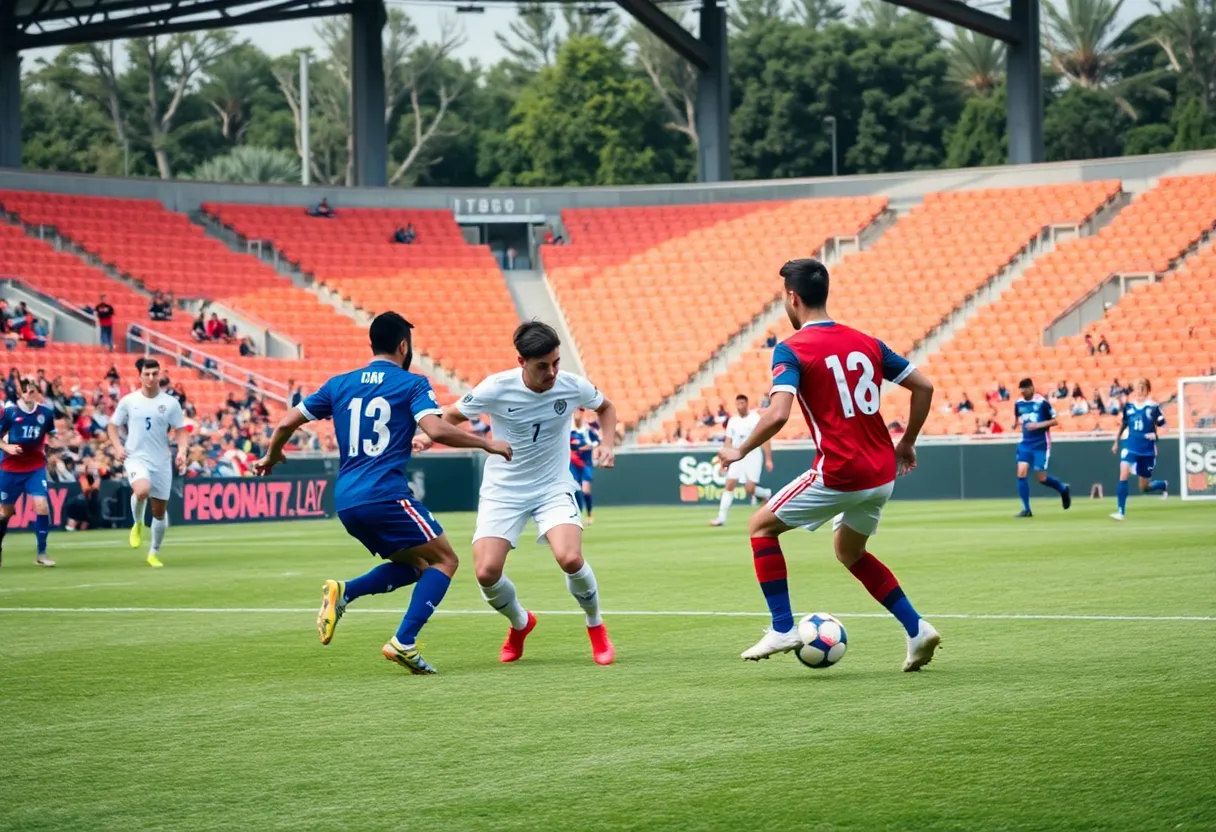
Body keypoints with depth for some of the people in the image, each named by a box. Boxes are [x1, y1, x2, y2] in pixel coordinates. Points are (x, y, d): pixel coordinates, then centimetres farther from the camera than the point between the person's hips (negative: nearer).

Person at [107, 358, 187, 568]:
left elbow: (180, 430, 6)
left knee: (160, 511, 7)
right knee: (142, 490, -33)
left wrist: (182, 451, -12)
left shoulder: (170, 403, 1)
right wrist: (118, 446, -6)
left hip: (161, 461, 2)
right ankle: (138, 523, -2)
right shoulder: (128, 401, 1)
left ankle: (154, 552, 26)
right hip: (136, 458, -2)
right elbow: (112, 425, 10)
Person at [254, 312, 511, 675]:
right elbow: (437, 429, -15)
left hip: (346, 502, 7)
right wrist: (486, 443, -3)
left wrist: (271, 457, 34)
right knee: (444, 560, 5)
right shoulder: (411, 384, 0)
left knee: (415, 566, 20)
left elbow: (287, 422, 15)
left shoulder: (339, 384, 15)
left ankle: (343, 592, -3)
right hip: (386, 495, -7)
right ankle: (403, 643, -11)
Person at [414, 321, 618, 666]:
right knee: (487, 572, -15)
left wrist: (607, 444, -5)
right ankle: (520, 623, 20)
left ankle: (596, 627, 5)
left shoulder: (573, 387, -13)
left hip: (554, 488, 0)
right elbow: (453, 415, -1)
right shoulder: (496, 388, -18)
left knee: (570, 559, -26)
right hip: (503, 491, 0)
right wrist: (429, 436, -21)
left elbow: (605, 407, 11)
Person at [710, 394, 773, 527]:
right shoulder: (732, 421, 7)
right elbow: (728, 442, 12)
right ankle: (721, 517, -9)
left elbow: (765, 440, -9)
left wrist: (768, 459, -14)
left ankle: (766, 494, 22)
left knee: (749, 488, -12)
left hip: (753, 456, -4)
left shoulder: (756, 419, -7)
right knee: (729, 485, -7)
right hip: (737, 457, 4)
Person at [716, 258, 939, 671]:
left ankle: (782, 629, 8)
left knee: (761, 526, 14)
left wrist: (740, 451, -6)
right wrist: (907, 444, 20)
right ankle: (917, 630, 18)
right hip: (882, 474, 7)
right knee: (850, 552, 29)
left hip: (839, 476, -7)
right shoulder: (865, 342, 10)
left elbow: (778, 415, -22)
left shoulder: (791, 349, -8)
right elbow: (923, 386, 10)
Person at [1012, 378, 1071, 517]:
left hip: (1041, 444, -4)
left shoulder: (1042, 402, -12)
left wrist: (1038, 425, -20)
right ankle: (1026, 509, -4)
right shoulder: (1018, 404, 2)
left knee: (1041, 478, 0)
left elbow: (1055, 421, -7)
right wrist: (1015, 423, -2)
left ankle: (1063, 489, 31)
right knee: (1021, 473, -11)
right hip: (1026, 443, 4)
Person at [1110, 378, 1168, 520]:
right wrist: (1116, 442, 20)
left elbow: (1163, 427, -5)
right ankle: (1121, 511, -20)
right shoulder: (1128, 406, 2)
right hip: (1131, 447, 2)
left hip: (1147, 450, -2)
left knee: (1144, 487, 8)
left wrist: (1156, 435, -24)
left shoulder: (1153, 407, -8)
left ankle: (1163, 485, 43)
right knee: (1123, 473, -23)